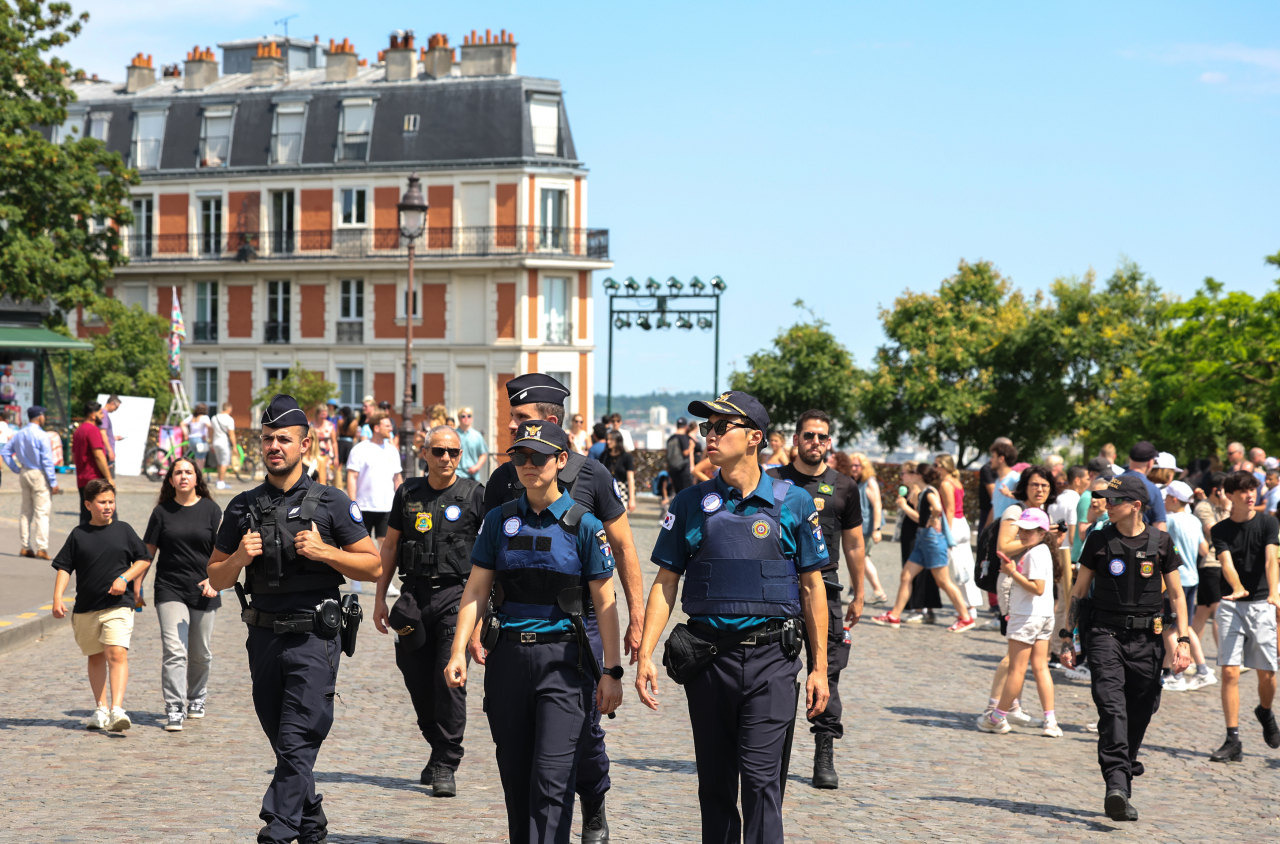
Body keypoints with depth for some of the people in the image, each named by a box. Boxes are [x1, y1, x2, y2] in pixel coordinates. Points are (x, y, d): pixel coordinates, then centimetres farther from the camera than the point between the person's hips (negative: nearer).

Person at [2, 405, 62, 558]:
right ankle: (41, 548, -8)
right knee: (41, 511, -4)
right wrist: (53, 483, -11)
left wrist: (16, 469, 12)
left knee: (26, 510, 14)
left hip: (24, 474, 7)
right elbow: (47, 461, -15)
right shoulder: (41, 436, -14)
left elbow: (5, 451, 12)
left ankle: (24, 547, 16)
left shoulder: (19, 435, 7)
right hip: (39, 475, -7)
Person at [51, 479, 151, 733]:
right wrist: (57, 598, -7)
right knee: (96, 657, 13)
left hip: (118, 605, -3)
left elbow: (144, 559, 8)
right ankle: (101, 709, 25)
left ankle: (117, 709, -25)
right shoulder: (78, 534, 4)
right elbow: (64, 567, 4)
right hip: (86, 607, 3)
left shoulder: (123, 530, 3)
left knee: (117, 653, -18)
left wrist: (124, 578, -7)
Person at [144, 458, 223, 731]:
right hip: (169, 590, -1)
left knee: (201, 653, 12)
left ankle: (197, 698, 35)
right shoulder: (162, 511, 4)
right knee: (174, 650, -13)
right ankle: (174, 709, -12)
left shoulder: (211, 510, 2)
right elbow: (148, 550, 9)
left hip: (203, 592, 1)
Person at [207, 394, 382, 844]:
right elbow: (215, 578, 13)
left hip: (313, 638, -4)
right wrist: (239, 558, -8)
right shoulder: (243, 507, 9)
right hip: (263, 638, 5)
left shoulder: (331, 502, -1)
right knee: (285, 746, 14)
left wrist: (324, 552, -14)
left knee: (296, 745, -11)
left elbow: (373, 566, 0)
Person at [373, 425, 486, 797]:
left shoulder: (475, 494, 1)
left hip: (456, 594, -4)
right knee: (417, 679, 7)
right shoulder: (408, 493, 10)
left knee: (450, 678, -11)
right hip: (414, 594, 4)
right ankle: (439, 749, 27)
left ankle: (445, 766, -5)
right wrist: (380, 597, 12)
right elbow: (390, 546, 16)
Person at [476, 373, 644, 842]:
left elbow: (623, 547, 4)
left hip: (581, 618, -2)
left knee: (583, 723, -1)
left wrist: (636, 618, 0)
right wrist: (475, 624, 5)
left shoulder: (590, 474, -2)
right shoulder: (503, 479, 4)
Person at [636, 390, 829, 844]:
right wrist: (645, 654, -3)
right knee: (714, 784, 9)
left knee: (761, 778, -9)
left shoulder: (793, 502, 2)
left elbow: (812, 586, 5)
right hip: (708, 657, 2)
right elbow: (665, 583, 7)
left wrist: (819, 668, 3)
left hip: (770, 658, -2)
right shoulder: (691, 504, 6)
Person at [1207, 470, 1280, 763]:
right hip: (1231, 605, 1)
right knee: (1229, 672, -8)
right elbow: (1226, 563, -13)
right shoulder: (1221, 530, 3)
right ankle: (1233, 741, -5)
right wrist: (1237, 589, -34)